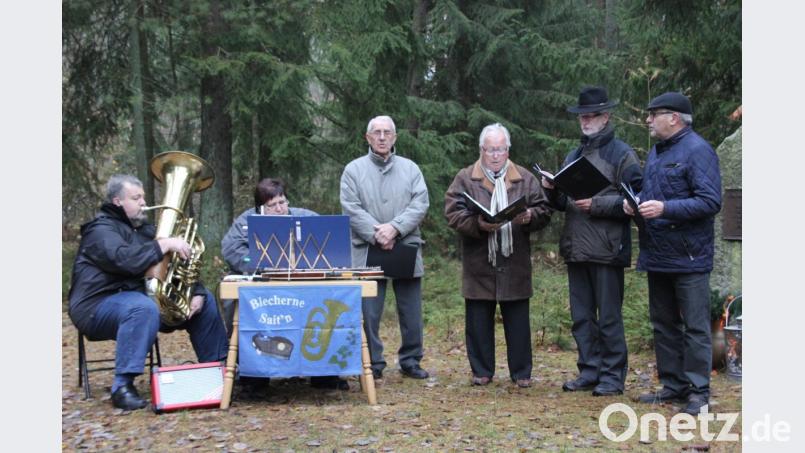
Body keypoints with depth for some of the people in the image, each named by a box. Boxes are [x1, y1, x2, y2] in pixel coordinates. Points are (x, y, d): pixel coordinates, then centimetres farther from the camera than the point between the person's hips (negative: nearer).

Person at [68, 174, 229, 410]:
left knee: (205, 299, 5)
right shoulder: (101, 229, -10)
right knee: (143, 307, -40)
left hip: (142, 297, 8)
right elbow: (126, 260, -30)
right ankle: (123, 386, -36)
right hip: (98, 306, -8)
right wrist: (165, 244, -24)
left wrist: (197, 292, -4)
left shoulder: (144, 229, 17)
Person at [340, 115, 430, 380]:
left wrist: (395, 227, -15)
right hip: (368, 251, -2)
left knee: (411, 311, 7)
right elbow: (351, 209, -4)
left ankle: (410, 360, 19)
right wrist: (376, 235, -15)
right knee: (369, 312, -1)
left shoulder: (410, 169, 10)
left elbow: (420, 204, -1)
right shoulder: (354, 170, 5)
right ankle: (373, 364, 10)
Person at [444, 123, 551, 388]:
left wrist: (530, 216, -15)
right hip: (478, 264, -1)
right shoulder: (465, 179, 4)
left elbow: (544, 212, 7)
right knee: (479, 321, 6)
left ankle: (521, 372, 17)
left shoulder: (525, 179, 9)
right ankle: (482, 371, 18)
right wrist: (478, 225, -21)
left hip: (515, 264, 1)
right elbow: (453, 213, -5)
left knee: (518, 321, 6)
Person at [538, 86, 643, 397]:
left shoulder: (621, 155, -3)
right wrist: (553, 191, 0)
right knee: (581, 316, 11)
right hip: (575, 249, 7)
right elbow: (562, 204, 20)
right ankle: (589, 372, 21)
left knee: (609, 317, 0)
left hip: (607, 251, -7)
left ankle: (613, 375, 9)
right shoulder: (573, 156, 18)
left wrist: (596, 203, -19)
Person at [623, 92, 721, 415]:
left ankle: (698, 392, 7)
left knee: (694, 326, -1)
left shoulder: (697, 151, -12)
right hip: (657, 255, 9)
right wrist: (635, 202, 3)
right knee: (663, 324, 14)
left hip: (688, 256, -9)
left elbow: (710, 201, -19)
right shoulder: (656, 151, 15)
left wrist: (665, 209, -25)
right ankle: (673, 385, 25)